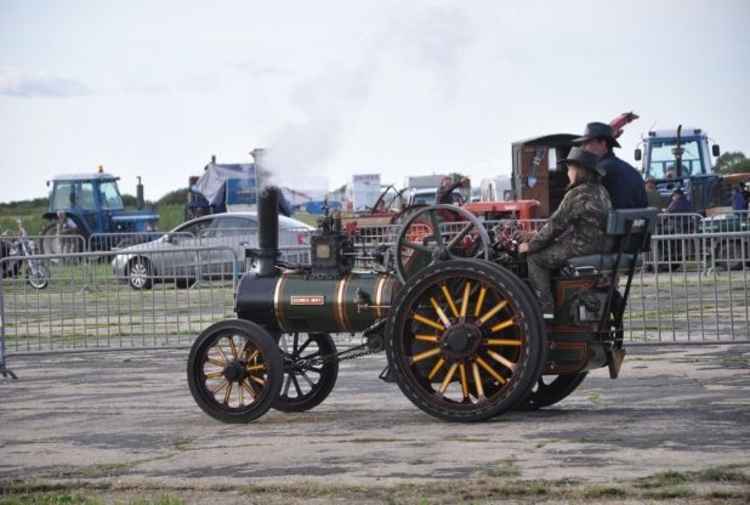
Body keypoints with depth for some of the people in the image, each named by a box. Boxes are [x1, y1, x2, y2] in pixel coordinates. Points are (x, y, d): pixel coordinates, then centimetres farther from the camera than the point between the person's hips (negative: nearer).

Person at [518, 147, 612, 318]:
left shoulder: (577, 195, -16)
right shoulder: (601, 192, 13)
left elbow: (555, 225, -15)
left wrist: (531, 245, -4)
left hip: (581, 248, -10)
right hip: (601, 246, 10)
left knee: (535, 259, -4)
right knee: (551, 250, 28)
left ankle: (545, 308, -9)